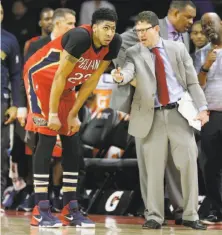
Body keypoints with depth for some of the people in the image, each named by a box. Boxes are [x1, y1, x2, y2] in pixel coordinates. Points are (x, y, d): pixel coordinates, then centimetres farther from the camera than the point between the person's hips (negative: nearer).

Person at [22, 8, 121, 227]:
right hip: (40, 78, -8)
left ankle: (70, 210, 8)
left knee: (72, 145, 4)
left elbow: (91, 81, -2)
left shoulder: (112, 44, -11)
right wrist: (52, 114, -23)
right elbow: (60, 76, -27)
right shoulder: (81, 37, -32)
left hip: (65, 87, 8)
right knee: (47, 139, -14)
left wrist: (73, 114, -1)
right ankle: (40, 211, -14)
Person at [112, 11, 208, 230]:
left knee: (188, 163, -1)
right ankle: (154, 216, 12)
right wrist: (121, 77, -43)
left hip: (178, 113, 1)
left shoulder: (178, 49, 5)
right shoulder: (134, 53, 2)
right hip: (150, 116, -1)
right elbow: (128, 71, -19)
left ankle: (190, 215, 9)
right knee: (152, 168, 0)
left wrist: (202, 108, -3)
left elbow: (192, 81, 7)